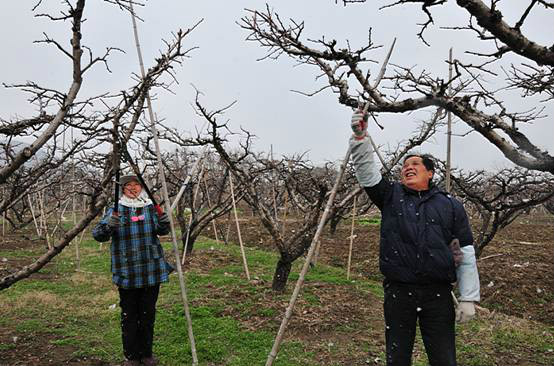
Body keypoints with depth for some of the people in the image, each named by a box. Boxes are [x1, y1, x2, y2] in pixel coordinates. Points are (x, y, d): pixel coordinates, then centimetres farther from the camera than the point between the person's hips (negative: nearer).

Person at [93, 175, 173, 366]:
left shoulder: (151, 207, 4)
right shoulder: (117, 210, -2)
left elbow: (163, 231, 3)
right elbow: (98, 235, -6)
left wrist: (163, 219, -19)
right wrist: (109, 225, -27)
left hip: (151, 271, 2)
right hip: (127, 273, -2)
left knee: (148, 313, 13)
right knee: (129, 315, 7)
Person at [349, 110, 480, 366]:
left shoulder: (450, 206, 6)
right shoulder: (391, 196, 7)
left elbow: (466, 256, 4)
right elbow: (367, 170, -7)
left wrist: (469, 298, 1)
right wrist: (360, 137, -20)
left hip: (438, 294, 0)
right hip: (397, 293, 1)